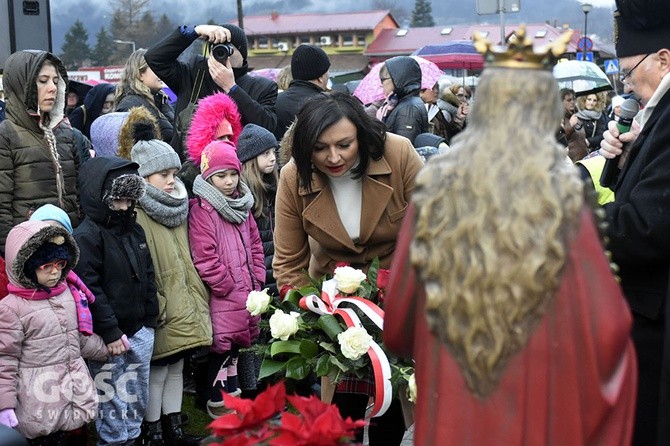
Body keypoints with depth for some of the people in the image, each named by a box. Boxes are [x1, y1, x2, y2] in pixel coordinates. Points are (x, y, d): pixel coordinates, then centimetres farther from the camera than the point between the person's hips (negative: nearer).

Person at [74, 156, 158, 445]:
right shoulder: (86, 236, -13)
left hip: (139, 332, 7)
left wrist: (149, 321, 13)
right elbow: (89, 289, -18)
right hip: (108, 338, -7)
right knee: (114, 407, -1)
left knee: (137, 402, 16)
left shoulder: (135, 230, 10)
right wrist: (110, 333, -18)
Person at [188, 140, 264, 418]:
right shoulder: (201, 209, -15)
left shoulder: (242, 204, 10)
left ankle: (232, 393, 33)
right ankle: (217, 401, 14)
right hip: (222, 297, -8)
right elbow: (204, 257, -20)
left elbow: (255, 244, 16)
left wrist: (256, 279, 6)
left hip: (246, 291, 8)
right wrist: (228, 286, -15)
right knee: (221, 347, 1)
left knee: (237, 342, 19)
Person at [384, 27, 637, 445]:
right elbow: (607, 328, -12)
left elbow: (397, 321, 2)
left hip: (449, 409, 2)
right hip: (542, 408, -2)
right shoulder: (563, 196, -12)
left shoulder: (434, 190, -5)